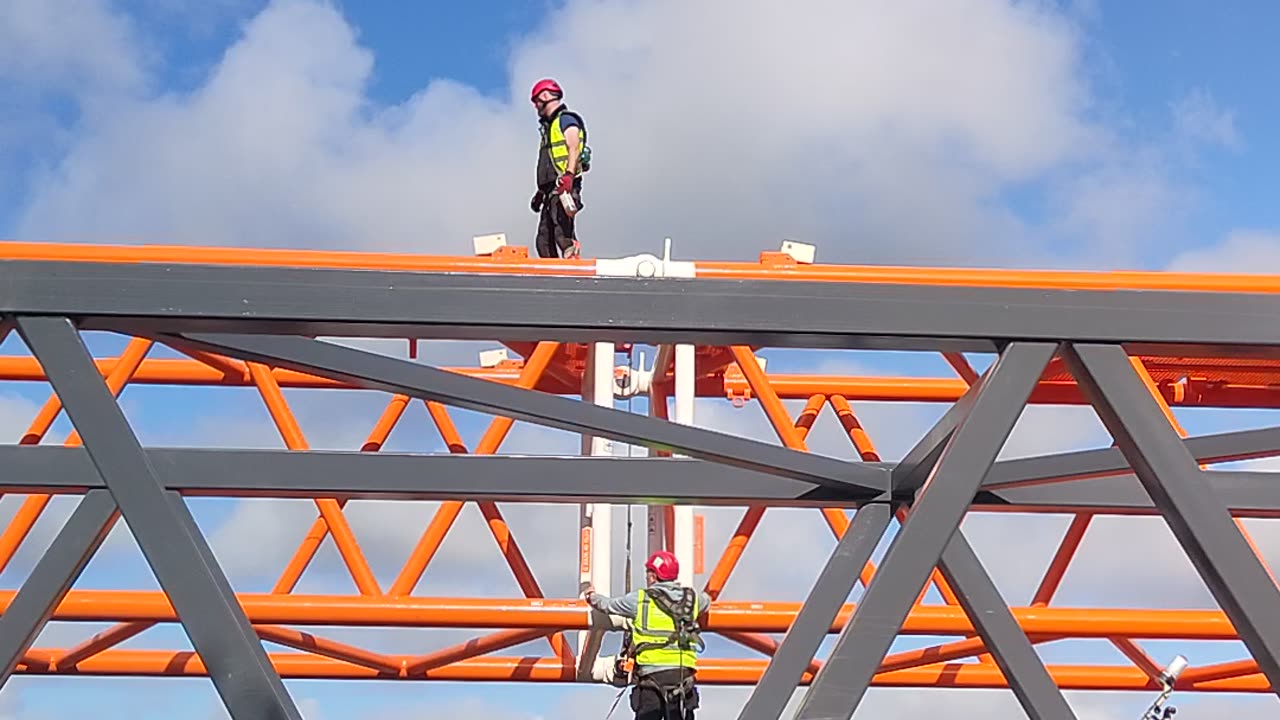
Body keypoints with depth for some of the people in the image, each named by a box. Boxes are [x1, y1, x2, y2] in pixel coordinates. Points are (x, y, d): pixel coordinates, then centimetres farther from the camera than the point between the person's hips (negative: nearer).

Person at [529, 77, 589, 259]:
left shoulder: (566, 119, 0)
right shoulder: (550, 124, 29)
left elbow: (574, 149, -15)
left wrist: (569, 174, -29)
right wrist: (541, 191, 28)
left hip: (564, 187, -10)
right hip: (552, 189, 10)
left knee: (563, 234, -21)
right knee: (544, 240, 4)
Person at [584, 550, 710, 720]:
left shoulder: (640, 599, 0)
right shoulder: (691, 598, 10)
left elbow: (610, 605, 16)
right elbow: (706, 600, 35)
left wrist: (593, 597, 39)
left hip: (652, 672, -3)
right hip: (684, 673, 3)